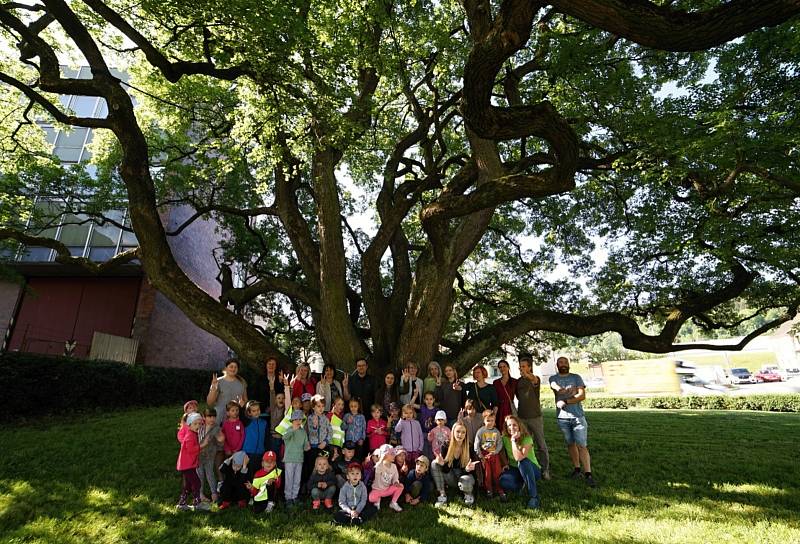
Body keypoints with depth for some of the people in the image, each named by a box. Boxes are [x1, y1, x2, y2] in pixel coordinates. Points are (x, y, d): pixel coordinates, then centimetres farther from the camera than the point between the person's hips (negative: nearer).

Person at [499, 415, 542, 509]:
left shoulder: (527, 439, -21)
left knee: (523, 462, -38)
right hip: (514, 469, 3)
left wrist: (513, 440, -33)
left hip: (532, 470, -3)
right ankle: (520, 485, 6)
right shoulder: (504, 438, -8)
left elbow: (519, 458, -36)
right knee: (503, 481, -30)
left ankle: (534, 496, -23)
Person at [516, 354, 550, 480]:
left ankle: (545, 470, 12)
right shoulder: (518, 381, 6)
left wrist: (527, 375, -60)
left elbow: (534, 380, -37)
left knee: (541, 444, 2)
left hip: (535, 417, -4)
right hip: (522, 418, 4)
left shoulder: (536, 379, -10)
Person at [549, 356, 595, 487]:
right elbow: (554, 386, -15)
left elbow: (582, 395, -5)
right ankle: (576, 468, 26)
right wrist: (563, 389, -33)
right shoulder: (553, 378, 7)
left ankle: (588, 474, -3)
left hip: (578, 416, -1)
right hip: (562, 417, 2)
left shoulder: (576, 377, 5)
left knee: (582, 445, -5)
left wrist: (565, 401, -12)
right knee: (570, 444, 12)